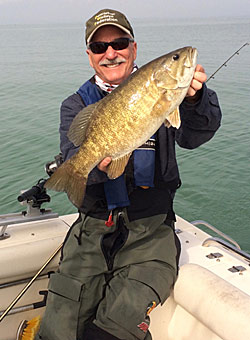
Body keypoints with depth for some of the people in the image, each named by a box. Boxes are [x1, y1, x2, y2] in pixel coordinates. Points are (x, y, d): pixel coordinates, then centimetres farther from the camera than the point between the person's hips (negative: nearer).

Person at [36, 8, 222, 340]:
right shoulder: (77, 105, 9)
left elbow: (192, 136, -13)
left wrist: (195, 99, -35)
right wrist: (95, 163, -31)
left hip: (151, 230, -1)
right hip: (93, 229, 2)